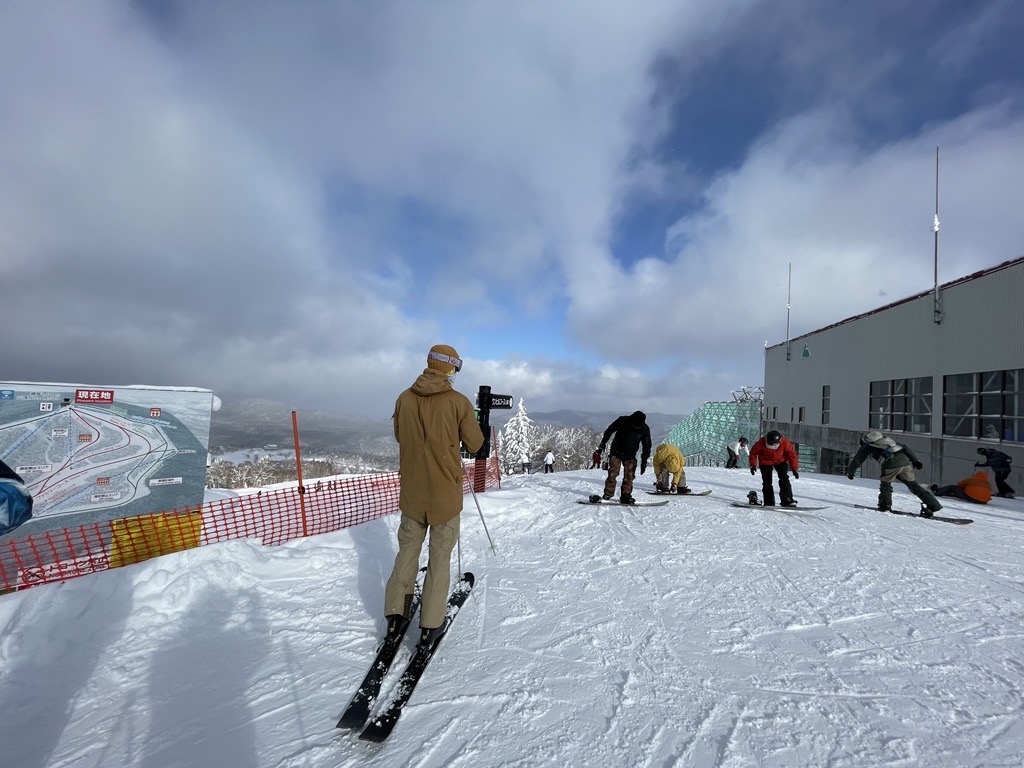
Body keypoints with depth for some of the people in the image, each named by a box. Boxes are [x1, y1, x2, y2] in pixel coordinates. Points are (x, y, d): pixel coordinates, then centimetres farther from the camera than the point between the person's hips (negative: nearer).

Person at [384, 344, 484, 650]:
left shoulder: (404, 399, -5)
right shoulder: (459, 402, -16)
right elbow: (474, 444, -7)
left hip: (411, 490, 3)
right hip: (446, 491, -3)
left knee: (408, 549, 20)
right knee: (440, 556, 11)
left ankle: (396, 614, 27)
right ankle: (430, 625, 19)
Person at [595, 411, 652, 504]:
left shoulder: (645, 429, -11)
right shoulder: (622, 421, -16)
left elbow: (647, 447, 1)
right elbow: (609, 431, -2)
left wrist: (644, 462, 0)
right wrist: (602, 445, 1)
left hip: (630, 456, 2)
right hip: (616, 452, -2)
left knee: (629, 476, -3)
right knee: (613, 473, -8)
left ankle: (626, 496, 6)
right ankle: (607, 494, -1)